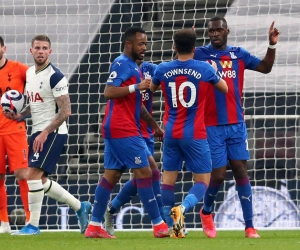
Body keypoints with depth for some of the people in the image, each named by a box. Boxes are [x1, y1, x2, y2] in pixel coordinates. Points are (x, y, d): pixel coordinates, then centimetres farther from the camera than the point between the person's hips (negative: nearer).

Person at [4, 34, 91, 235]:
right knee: (41, 180, 13)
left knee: (33, 175, -16)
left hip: (52, 132, -9)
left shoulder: (55, 77, -15)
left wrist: (45, 133, -22)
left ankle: (33, 225, -9)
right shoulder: (29, 73, 11)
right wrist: (20, 115, 5)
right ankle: (80, 207, 28)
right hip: (38, 132, 9)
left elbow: (65, 111, -19)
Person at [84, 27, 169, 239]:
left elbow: (136, 103, 28)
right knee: (144, 171, -8)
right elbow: (108, 92, -21)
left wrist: (154, 125, 29)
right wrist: (136, 86, -28)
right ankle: (158, 225, -7)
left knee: (112, 174, 9)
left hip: (123, 130, 10)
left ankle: (95, 225, 10)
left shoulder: (133, 67, 20)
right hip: (123, 130, -10)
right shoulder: (122, 64, -10)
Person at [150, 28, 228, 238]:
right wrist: (215, 73, 28)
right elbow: (225, 89, 11)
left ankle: (172, 226, 10)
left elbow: (152, 88, 22)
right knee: (202, 181, 4)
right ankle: (182, 208, -23)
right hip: (195, 135, -3)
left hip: (171, 133, 3)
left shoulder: (163, 70, -1)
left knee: (169, 178, 13)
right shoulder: (205, 69, -7)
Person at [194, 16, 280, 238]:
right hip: (212, 126, -3)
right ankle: (206, 212, 27)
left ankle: (250, 226, 1)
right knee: (218, 175, -3)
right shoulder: (200, 55, -3)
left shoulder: (239, 54, 8)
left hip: (236, 124, 3)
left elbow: (266, 68, 11)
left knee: (241, 170, 0)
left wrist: (272, 45, -4)